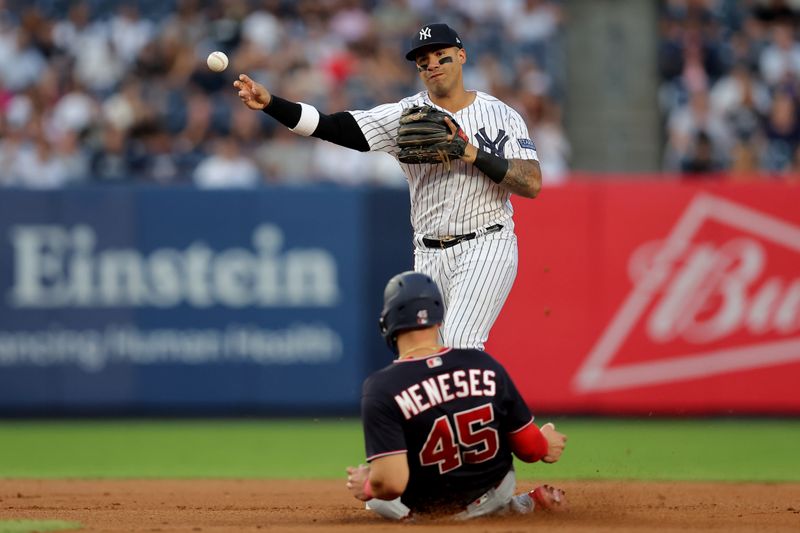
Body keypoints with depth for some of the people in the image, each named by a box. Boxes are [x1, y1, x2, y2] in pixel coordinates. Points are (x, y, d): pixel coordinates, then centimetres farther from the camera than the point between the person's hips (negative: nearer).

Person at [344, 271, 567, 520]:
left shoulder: (381, 389, -24)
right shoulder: (485, 366, -13)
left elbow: (390, 483, -31)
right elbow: (529, 448, -5)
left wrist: (366, 488, -7)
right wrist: (546, 446, 19)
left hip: (424, 510, -3)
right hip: (491, 498, 3)